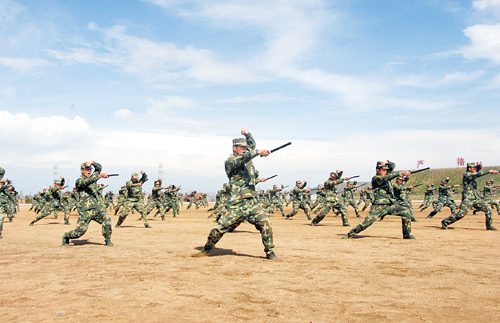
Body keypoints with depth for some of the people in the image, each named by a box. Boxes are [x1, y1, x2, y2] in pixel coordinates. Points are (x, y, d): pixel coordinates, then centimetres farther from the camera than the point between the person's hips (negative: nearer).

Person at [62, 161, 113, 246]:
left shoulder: (92, 177, 17)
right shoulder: (79, 181, -4)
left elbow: (99, 167, 19)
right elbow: (87, 182, -26)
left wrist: (91, 162, 0)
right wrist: (100, 176, -40)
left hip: (98, 207, 5)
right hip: (86, 210, -5)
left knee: (106, 219, -20)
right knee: (80, 230, -5)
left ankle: (108, 240, -6)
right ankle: (66, 237, 24)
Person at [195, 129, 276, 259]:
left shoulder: (247, 159, 17)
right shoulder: (229, 161, -3)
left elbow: (252, 145, 34)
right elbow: (240, 159, -26)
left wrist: (247, 134, 17)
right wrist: (258, 152, -38)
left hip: (252, 203, 5)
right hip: (237, 205, -5)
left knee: (266, 224, -12)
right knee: (220, 229, -2)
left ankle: (270, 252, 2)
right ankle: (206, 250, 20)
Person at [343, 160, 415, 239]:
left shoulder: (386, 175, 15)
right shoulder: (375, 178, -5)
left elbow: (393, 165, 21)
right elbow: (385, 178, -23)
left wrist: (386, 162, -2)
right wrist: (400, 173, -29)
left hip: (391, 205, 6)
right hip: (379, 206, -6)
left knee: (405, 211, -9)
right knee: (367, 222, -13)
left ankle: (407, 234, 3)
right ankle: (350, 234, 1)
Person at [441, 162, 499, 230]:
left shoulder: (473, 174, 16)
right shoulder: (466, 174, -9)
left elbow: (479, 168, 27)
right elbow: (478, 174, -22)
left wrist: (479, 164, 3)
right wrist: (490, 171, -21)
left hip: (476, 198, 9)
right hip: (468, 198, -9)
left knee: (488, 208, 2)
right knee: (461, 213, -16)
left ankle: (489, 226, 13)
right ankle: (445, 222, -6)